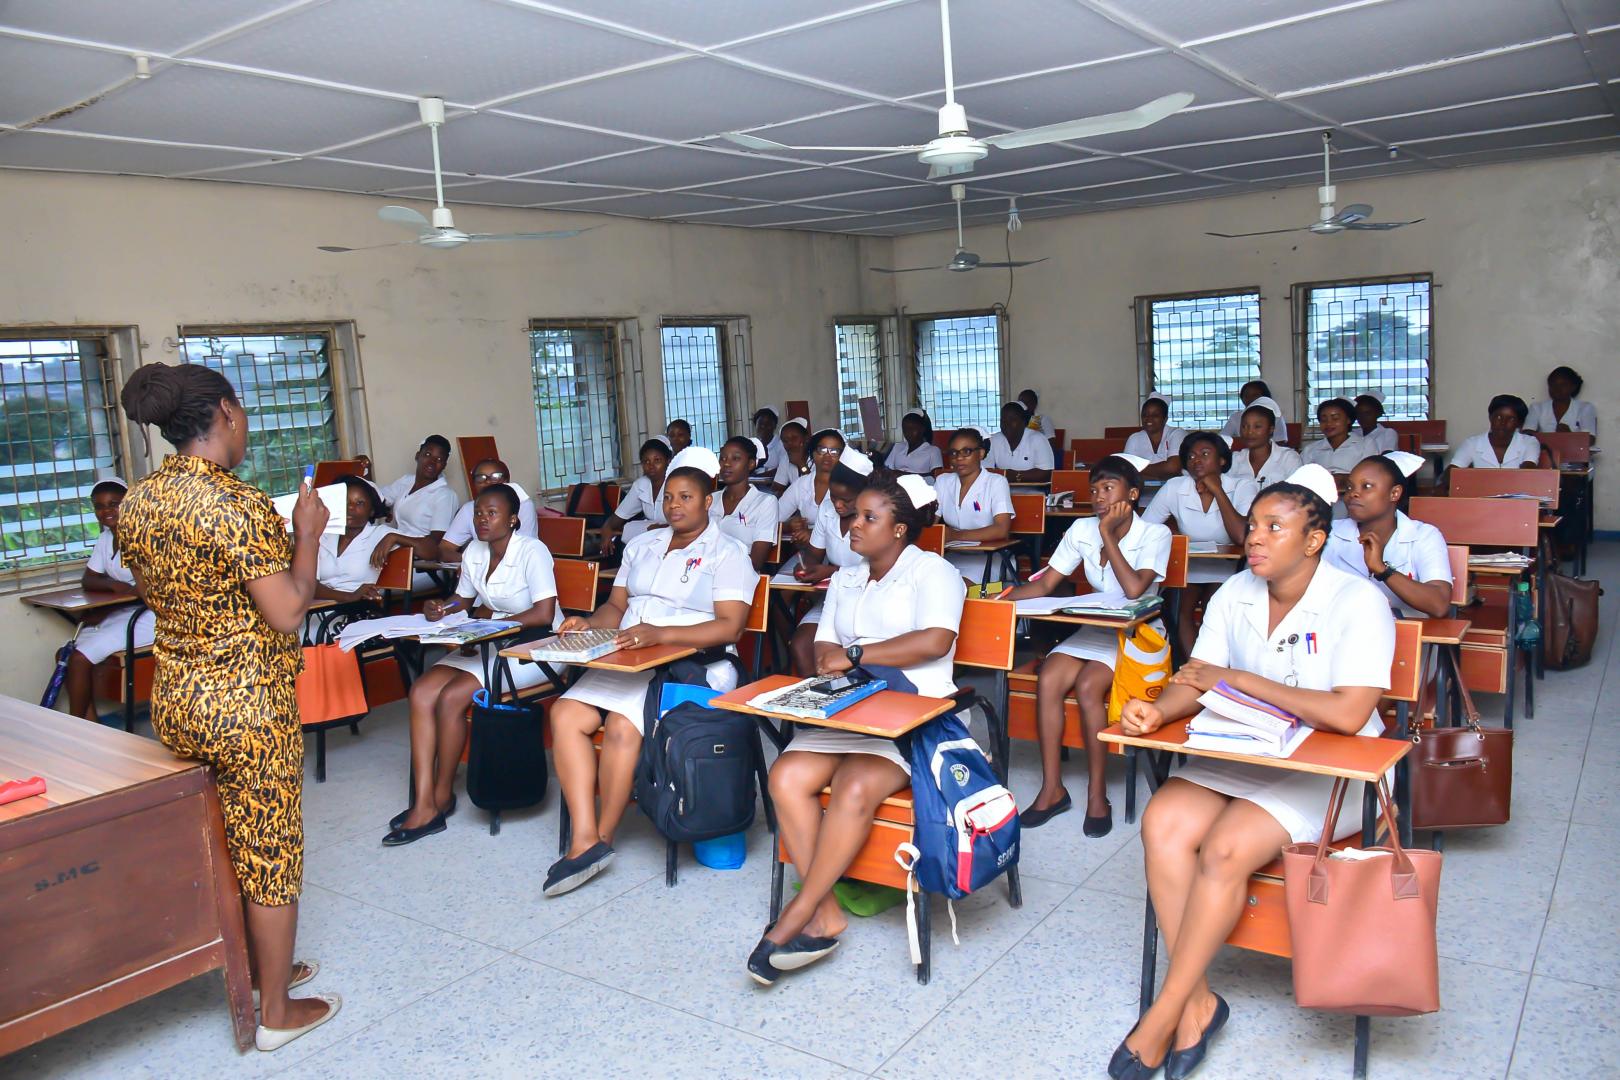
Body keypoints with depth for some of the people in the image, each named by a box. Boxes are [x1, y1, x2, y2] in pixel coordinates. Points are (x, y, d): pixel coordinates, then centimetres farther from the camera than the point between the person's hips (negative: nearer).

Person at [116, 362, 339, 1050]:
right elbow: (288, 615, -21)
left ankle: (257, 969, 41)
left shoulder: (135, 503, 2)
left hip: (174, 701, 8)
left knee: (225, 849, 23)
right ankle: (277, 1014, 23)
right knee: (270, 855, 8)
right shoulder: (238, 506, -22)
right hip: (248, 704, -8)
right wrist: (307, 534, -8)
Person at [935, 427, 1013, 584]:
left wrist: (955, 535, -21)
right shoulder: (943, 481, 13)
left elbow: (1002, 530, -15)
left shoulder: (996, 482, -3)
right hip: (952, 556, 4)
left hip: (985, 559, -4)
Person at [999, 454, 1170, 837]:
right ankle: (1052, 788, -15)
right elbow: (1046, 582, -1)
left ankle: (1097, 792, -15)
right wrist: (1004, 597, -18)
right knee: (1048, 680, -23)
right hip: (1095, 630, 4)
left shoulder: (1155, 534, -11)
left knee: (1087, 685, -30)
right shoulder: (1082, 530, 2)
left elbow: (1134, 589, -26)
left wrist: (1108, 535, -19)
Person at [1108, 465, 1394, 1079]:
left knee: (1225, 849, -27)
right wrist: (1158, 712, -22)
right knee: (1162, 822, -22)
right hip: (1242, 754, 5)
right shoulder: (1234, 595, 5)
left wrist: (1239, 680, -18)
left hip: (1331, 771, -5)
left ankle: (1164, 1015, -11)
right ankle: (1198, 1001, -12)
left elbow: (1348, 714, -25)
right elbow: (1196, 683, 2)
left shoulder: (1357, 603, -14)